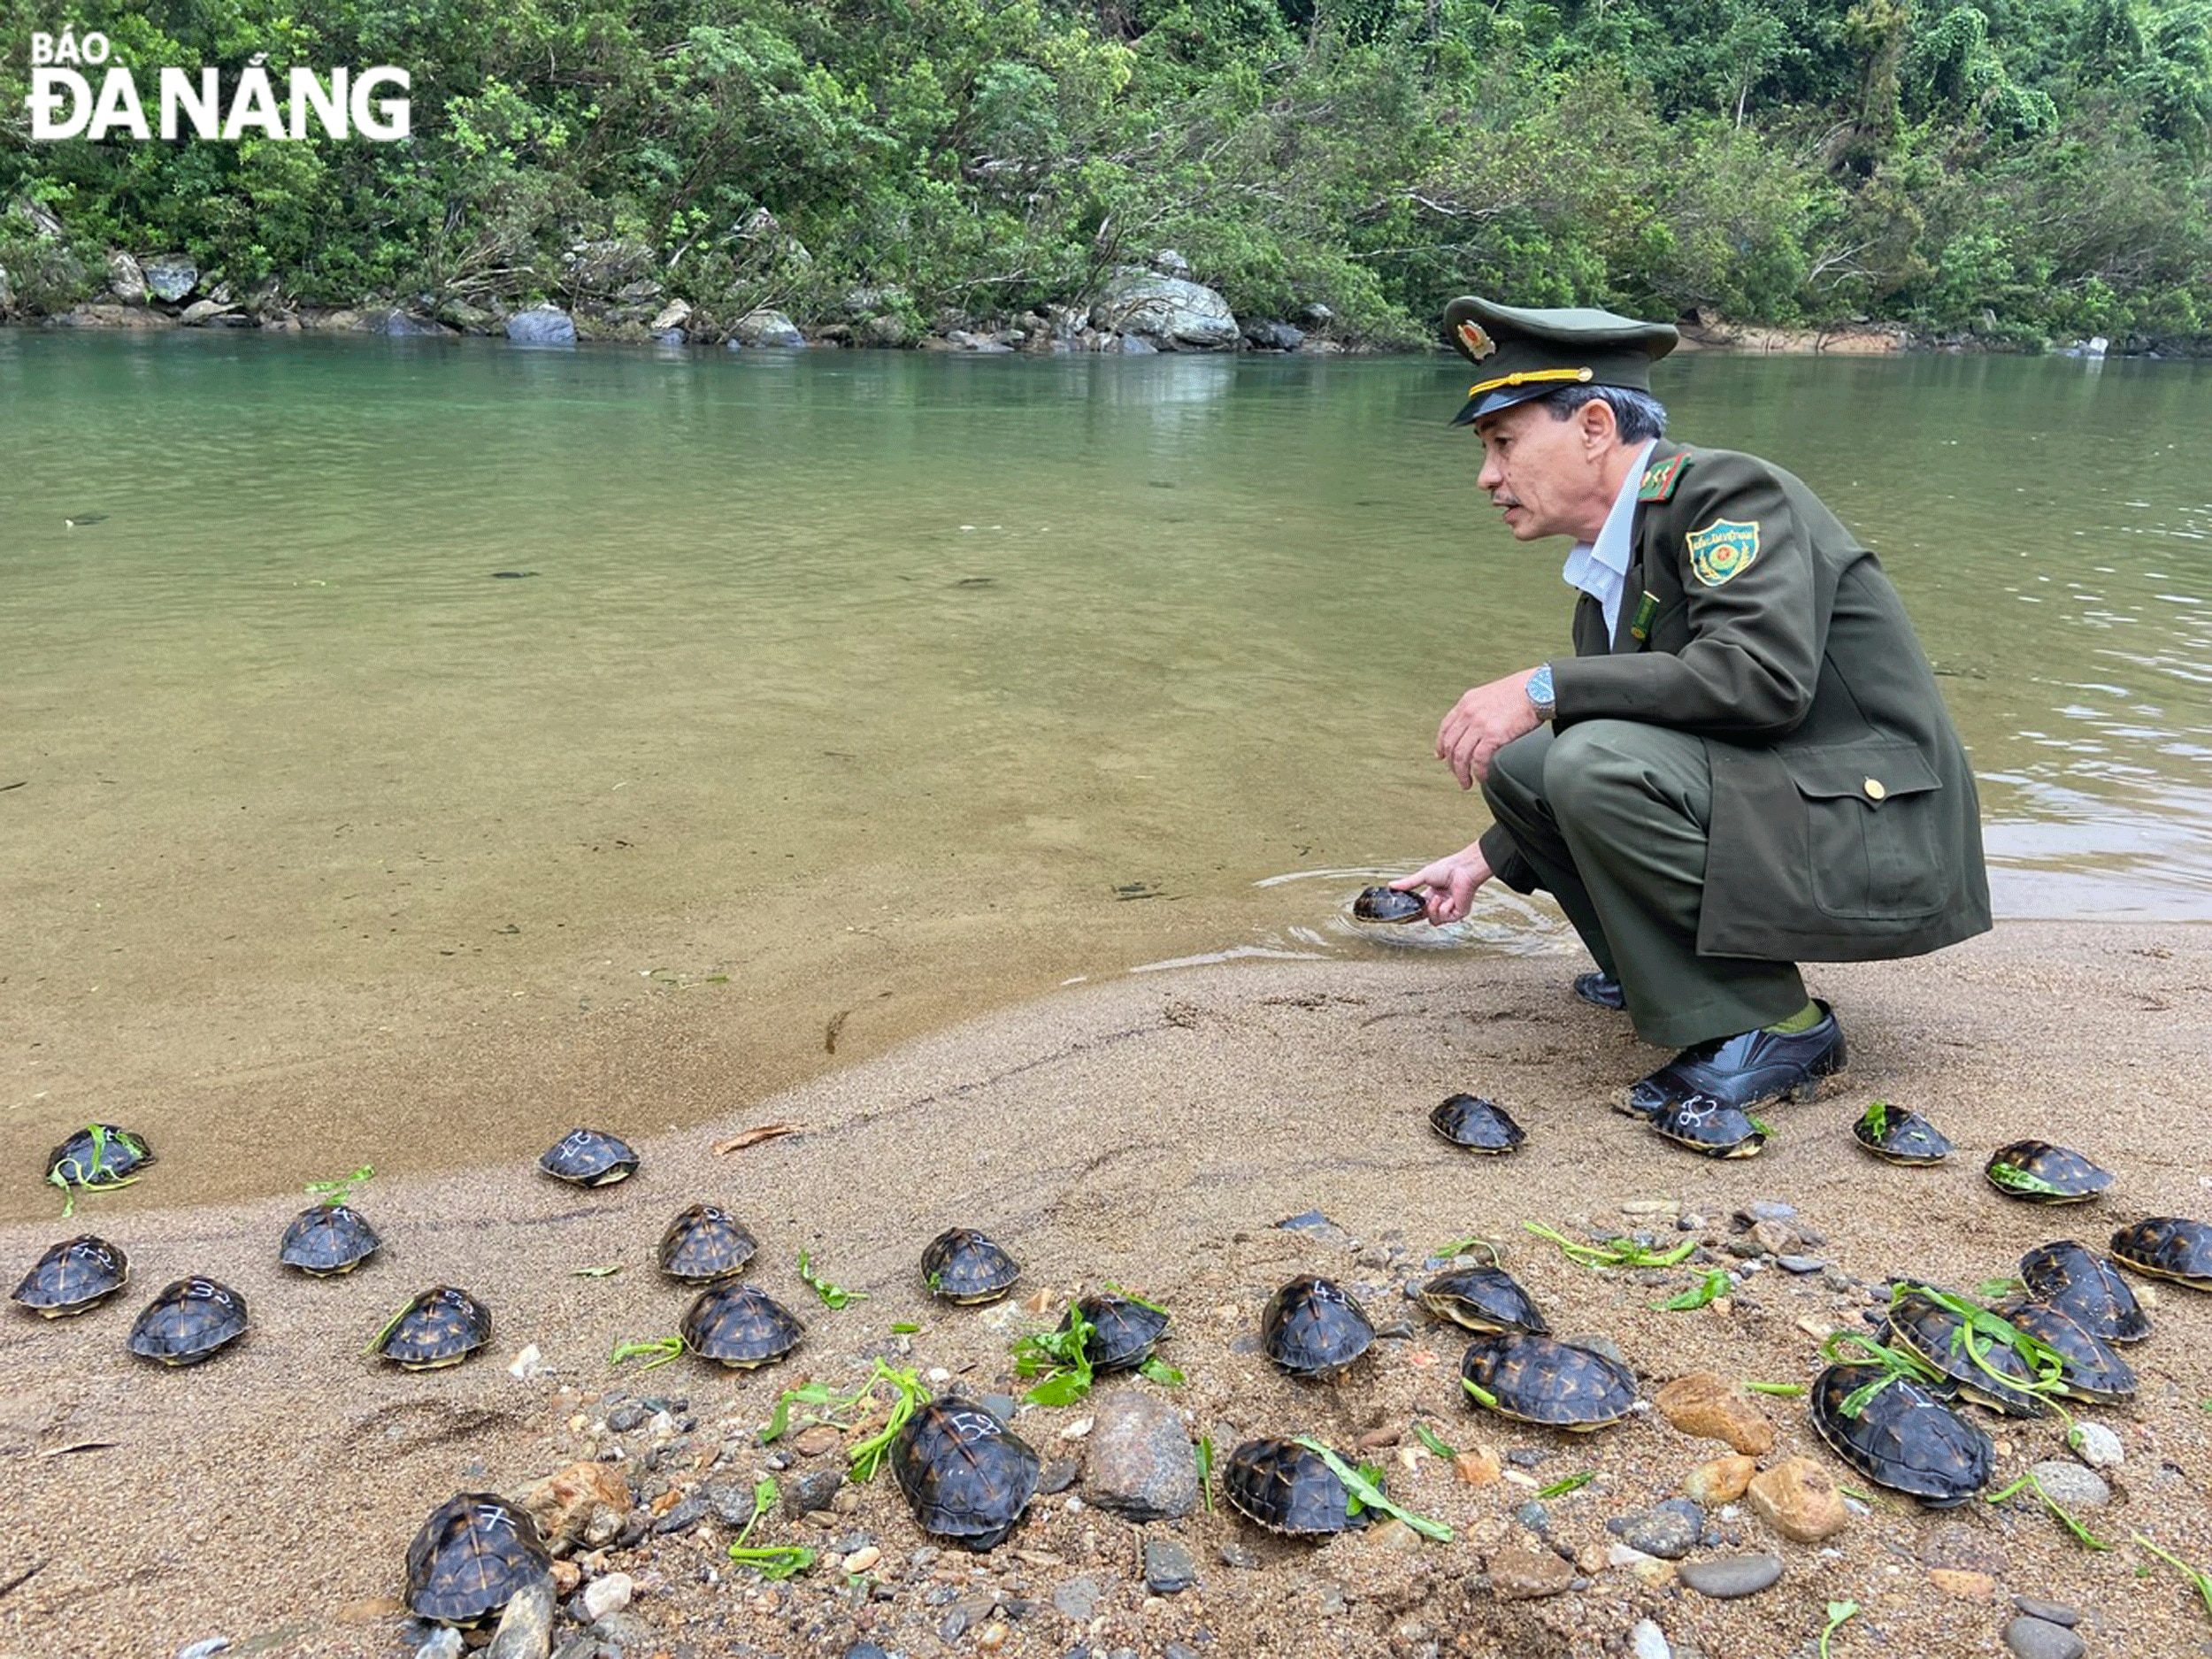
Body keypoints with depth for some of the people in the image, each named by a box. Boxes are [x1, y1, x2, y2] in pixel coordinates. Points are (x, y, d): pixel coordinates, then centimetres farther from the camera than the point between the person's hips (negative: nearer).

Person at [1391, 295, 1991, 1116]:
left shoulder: (1725, 490, -14)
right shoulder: (1611, 565, 11)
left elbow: (1764, 675, -30)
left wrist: (1545, 687, -26)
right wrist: (1485, 859, 23)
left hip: (1876, 842, -9)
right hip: (1756, 815, 9)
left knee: (1599, 762, -28)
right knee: (1518, 759, 4)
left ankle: (1771, 1029, -14)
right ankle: (1654, 968, 11)